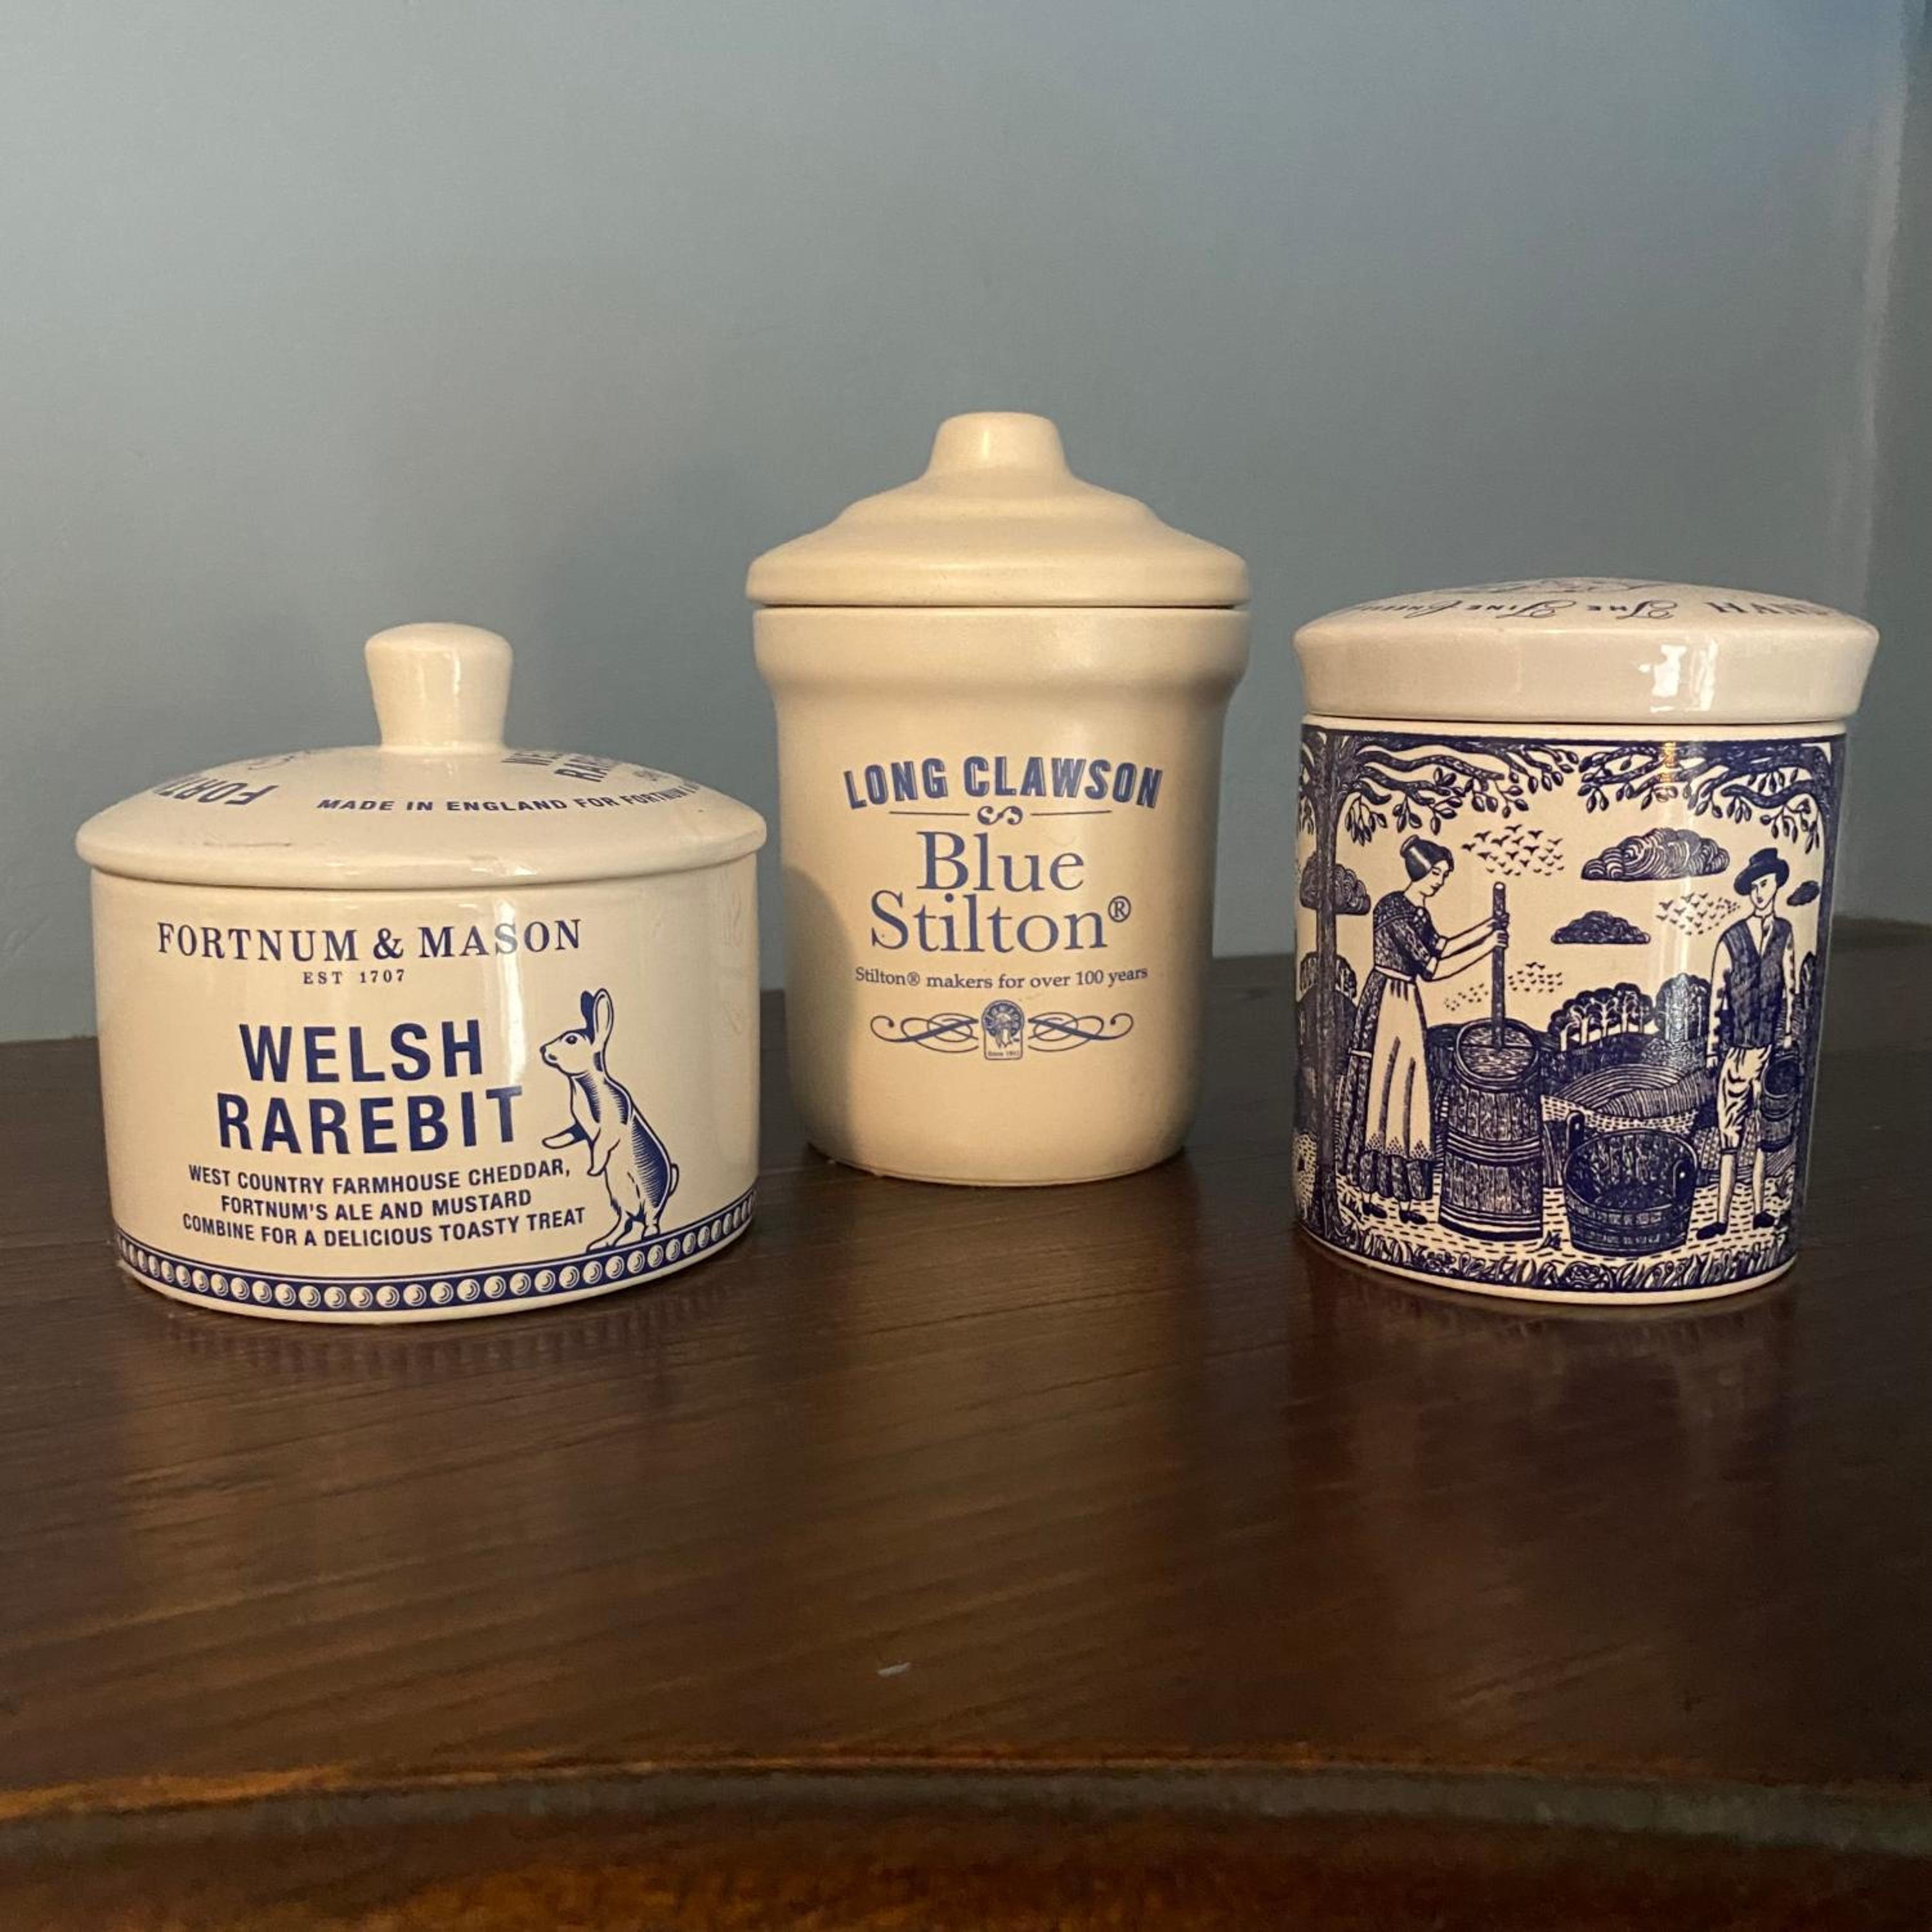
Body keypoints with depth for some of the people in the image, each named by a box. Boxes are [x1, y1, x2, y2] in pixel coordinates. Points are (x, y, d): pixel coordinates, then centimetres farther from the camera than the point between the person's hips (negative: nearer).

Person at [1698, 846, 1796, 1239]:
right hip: (1735, 1049, -2)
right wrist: (1711, 1049, -2)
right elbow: (1716, 998, -2)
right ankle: (1722, 1219, 2)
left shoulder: (1785, 933, 3)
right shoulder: (1730, 938, -3)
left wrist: (1788, 1037, 8)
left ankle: (1758, 1212, 17)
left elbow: (1791, 989, 10)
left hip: (1771, 1048, 2)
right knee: (1729, 1134, -2)